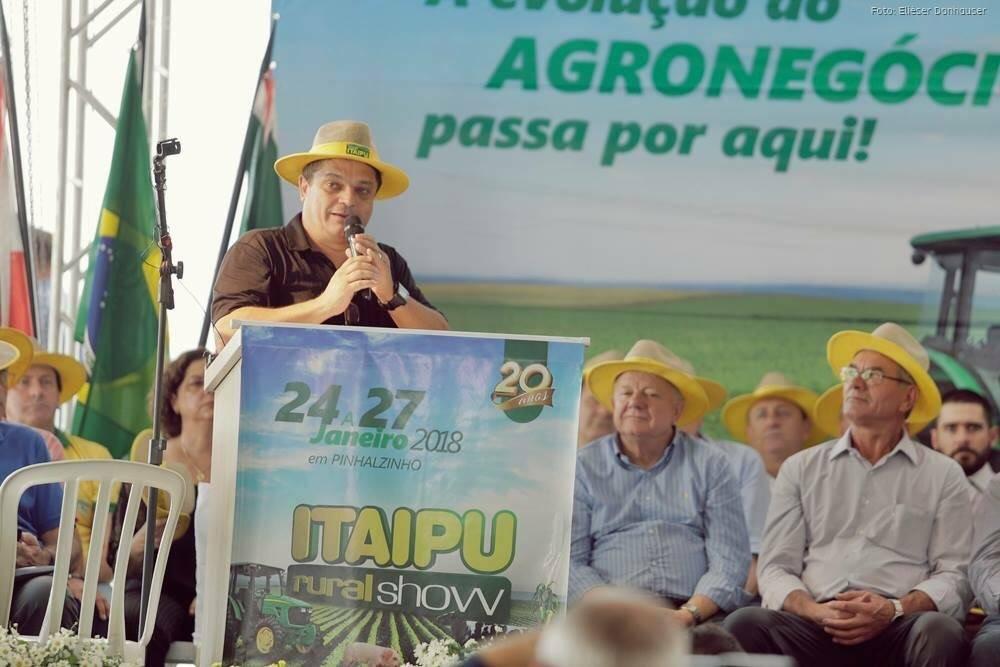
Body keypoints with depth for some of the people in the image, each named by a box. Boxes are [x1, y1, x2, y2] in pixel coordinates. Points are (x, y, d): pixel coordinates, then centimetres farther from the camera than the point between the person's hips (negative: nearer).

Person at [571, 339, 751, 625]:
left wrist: (689, 614, -11)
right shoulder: (582, 467, 14)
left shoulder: (710, 466, 15)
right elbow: (569, 561, 6)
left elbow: (729, 560, 7)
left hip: (698, 615, 0)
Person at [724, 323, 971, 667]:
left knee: (941, 633, -36)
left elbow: (955, 575, 7)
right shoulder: (801, 469, 18)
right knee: (745, 624, -30)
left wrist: (895, 610, -13)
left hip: (899, 632, -1)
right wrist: (815, 611, -11)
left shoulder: (943, 476, 14)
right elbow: (776, 568, 11)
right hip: (815, 627, 1)